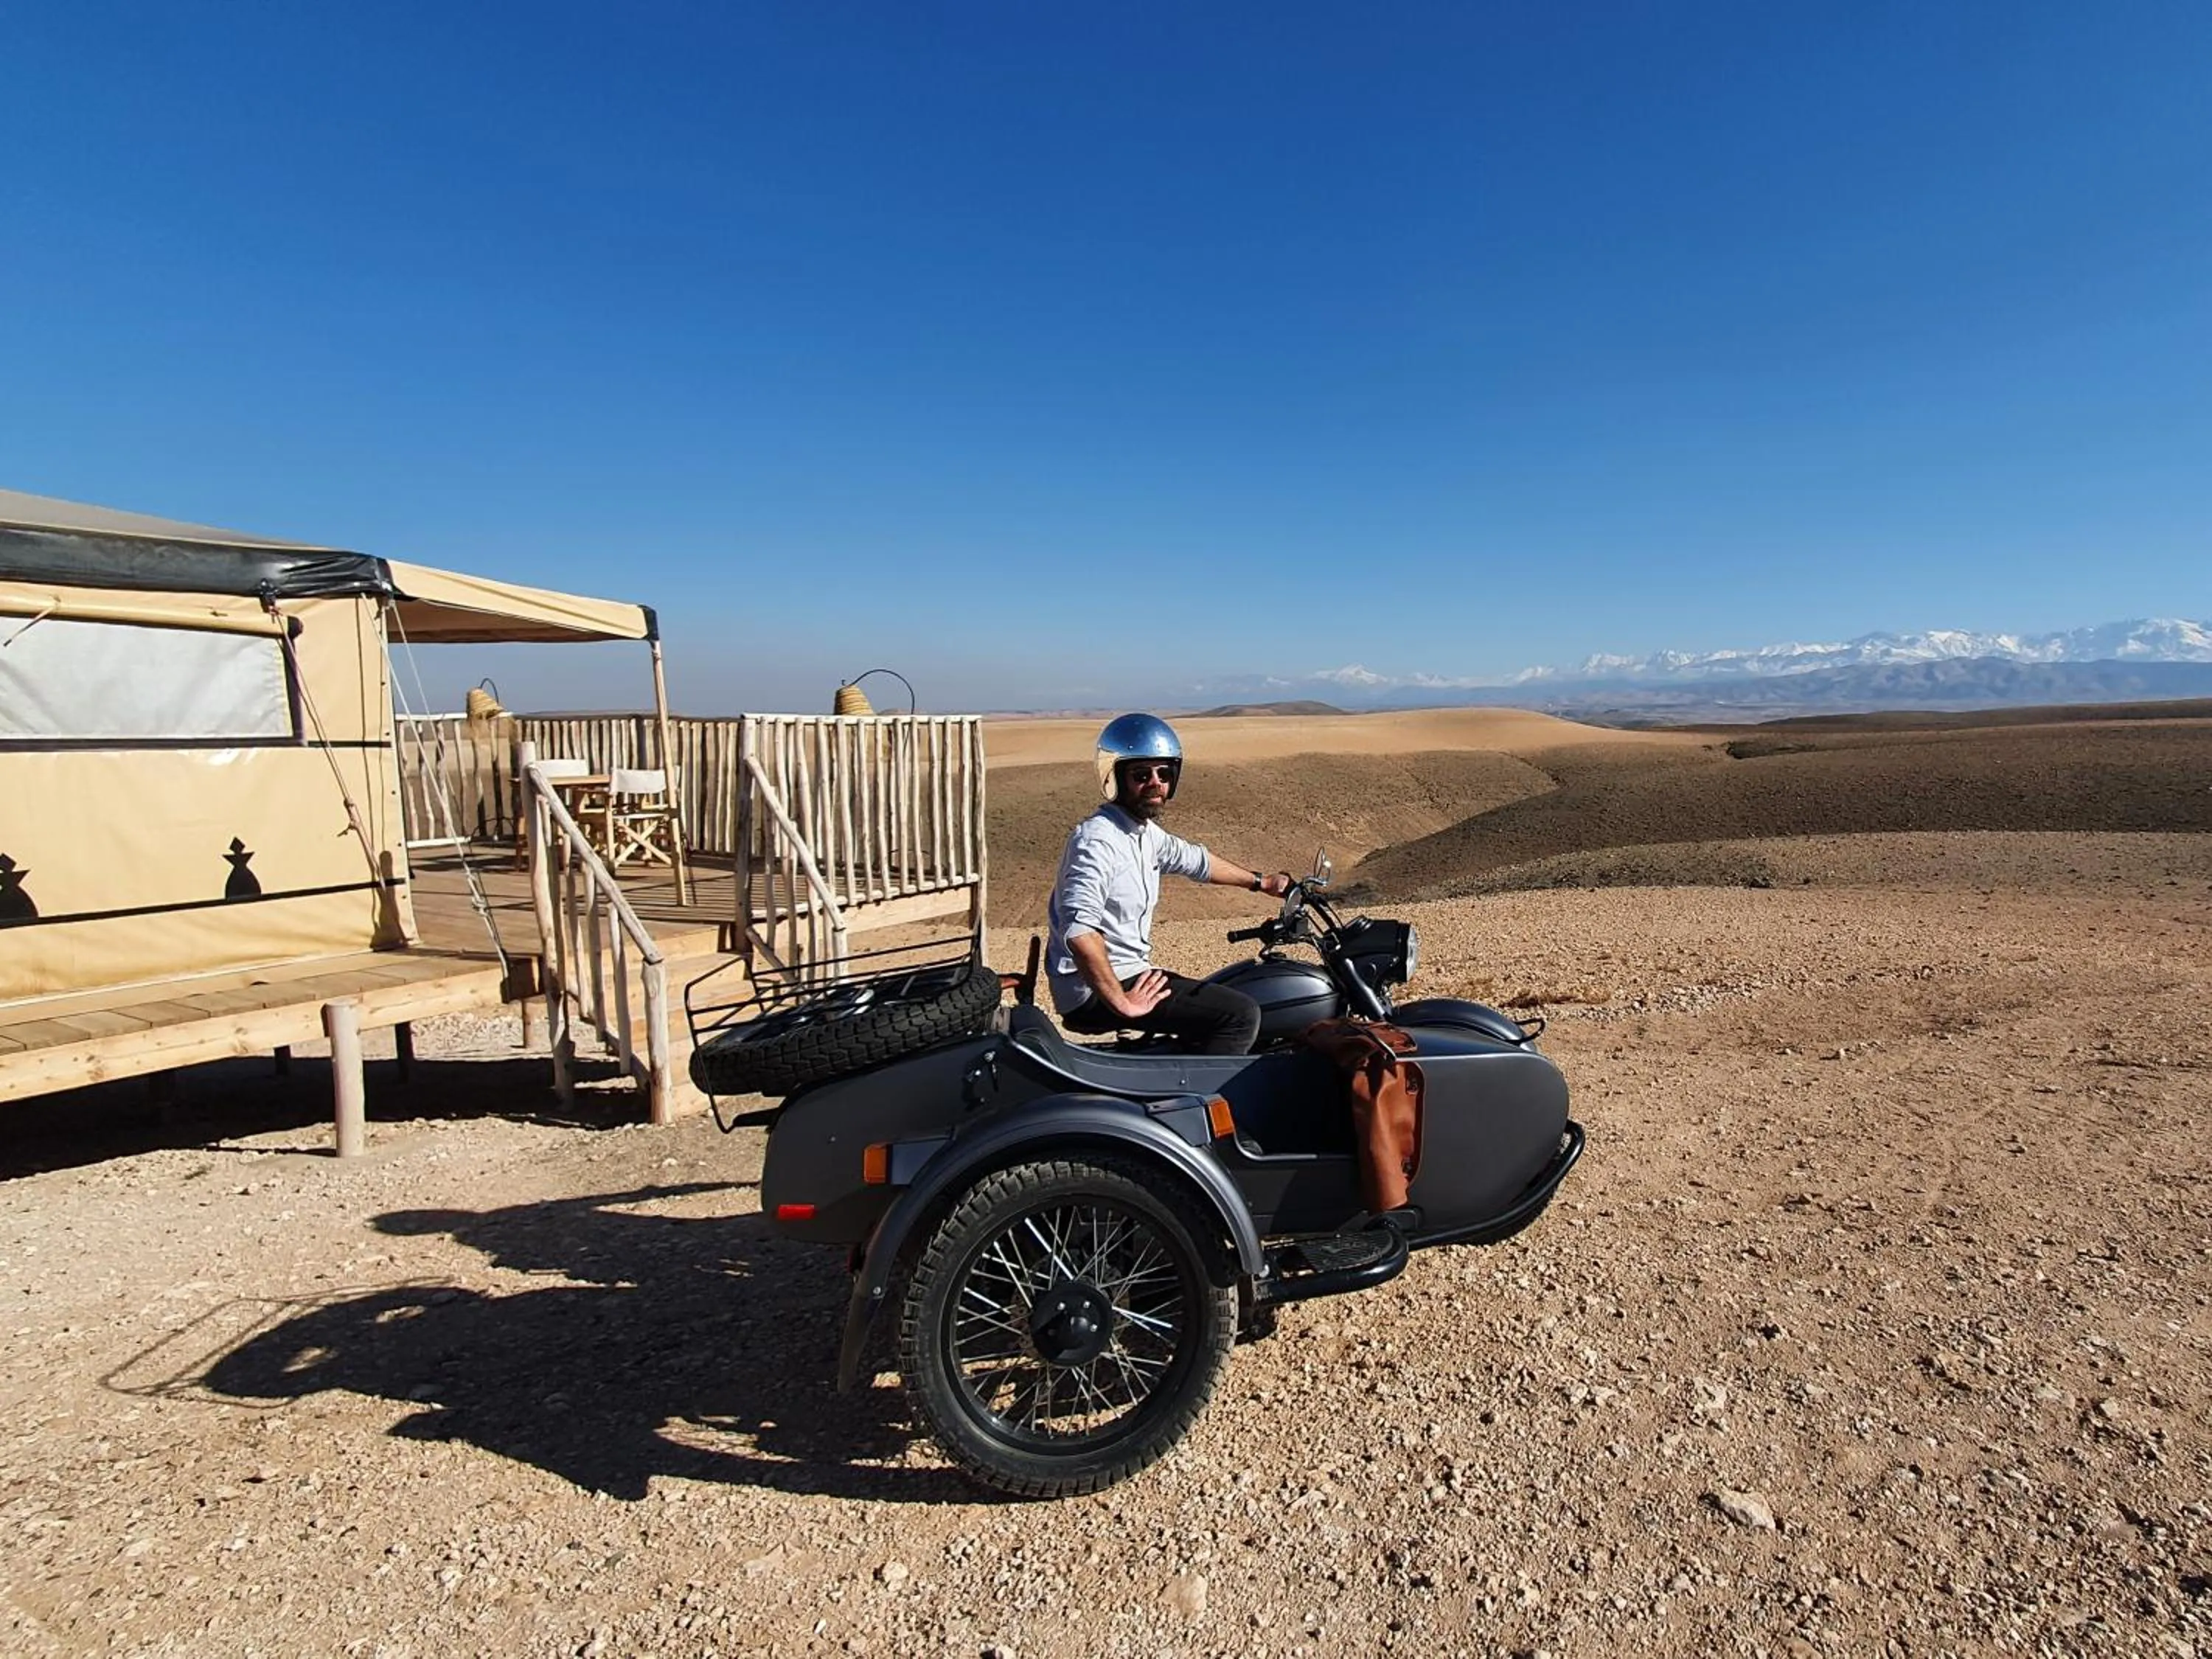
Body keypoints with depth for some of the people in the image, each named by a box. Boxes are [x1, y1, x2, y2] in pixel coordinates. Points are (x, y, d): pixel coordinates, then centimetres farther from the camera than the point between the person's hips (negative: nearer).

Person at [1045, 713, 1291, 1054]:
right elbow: (1079, 931, -33)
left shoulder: (1146, 833, 10)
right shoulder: (1099, 840, -21)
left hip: (1127, 974, 10)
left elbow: (1194, 860, 28)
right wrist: (1122, 1003, -30)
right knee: (1241, 1016, -15)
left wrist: (1261, 882, 35)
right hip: (1094, 994, -10)